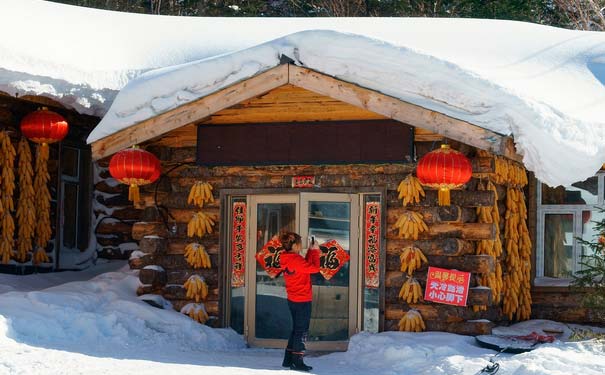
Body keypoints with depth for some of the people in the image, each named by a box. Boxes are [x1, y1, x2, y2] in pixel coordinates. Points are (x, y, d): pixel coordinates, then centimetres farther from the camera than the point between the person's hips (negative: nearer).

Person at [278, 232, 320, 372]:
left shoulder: (286, 259, 6)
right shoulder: (296, 260, -23)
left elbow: (305, 265, 14)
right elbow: (315, 268, -20)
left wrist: (311, 251, 7)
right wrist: (315, 251, -8)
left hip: (293, 300, 9)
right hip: (302, 301, -9)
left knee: (296, 330, 19)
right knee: (302, 331, 0)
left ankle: (288, 360, 24)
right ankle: (297, 362, 5)